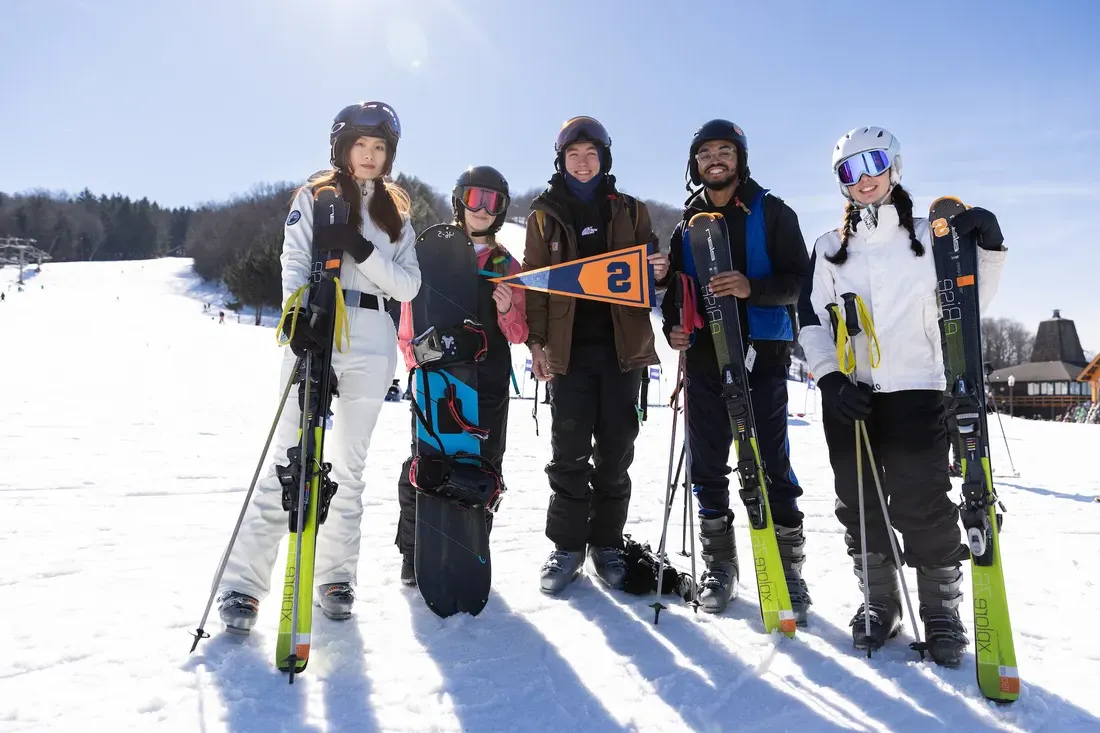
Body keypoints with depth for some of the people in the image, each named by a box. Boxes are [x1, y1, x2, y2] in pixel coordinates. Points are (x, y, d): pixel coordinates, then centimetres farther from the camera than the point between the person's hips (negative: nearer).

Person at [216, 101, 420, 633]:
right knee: (289, 462, -6)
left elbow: (408, 286, 4)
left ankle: (335, 576, 18)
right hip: (315, 335, -3)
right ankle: (243, 583, 2)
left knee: (349, 466, 7)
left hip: (371, 347, 3)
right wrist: (299, 315, -22)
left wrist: (362, 250, -11)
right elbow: (295, 263, -5)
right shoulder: (315, 196, 8)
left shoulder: (396, 214, 16)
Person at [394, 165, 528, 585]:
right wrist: (417, 362, -6)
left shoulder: (507, 265, 11)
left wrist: (507, 310, -10)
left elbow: (518, 335, 10)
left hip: (490, 384, 2)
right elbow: (411, 318, 6)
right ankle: (414, 552, 12)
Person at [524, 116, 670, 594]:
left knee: (615, 451, 5)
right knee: (569, 451, -1)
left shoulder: (630, 212, 12)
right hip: (568, 347, -1)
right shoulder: (545, 215, 9)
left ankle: (607, 544, 18)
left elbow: (649, 270, 15)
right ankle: (567, 546, 12)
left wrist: (659, 271, -10)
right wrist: (536, 341, -5)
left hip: (622, 344, 1)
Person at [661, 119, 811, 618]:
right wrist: (672, 326, -1)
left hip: (762, 352, -3)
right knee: (707, 465, 6)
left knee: (772, 464, -4)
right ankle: (719, 564, 19)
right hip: (703, 354, 4)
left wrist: (751, 288, -21)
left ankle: (788, 568, 8)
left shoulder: (772, 213, 4)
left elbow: (799, 279, -3)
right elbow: (675, 288, 19)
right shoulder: (687, 223, 15)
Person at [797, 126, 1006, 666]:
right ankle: (879, 602, 23)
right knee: (859, 504, 6)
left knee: (923, 505, -4)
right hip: (848, 395, 2)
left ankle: (941, 610, 14)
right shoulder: (830, 247, 11)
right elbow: (811, 319, 5)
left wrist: (988, 250, -7)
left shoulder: (930, 235, 9)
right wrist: (829, 377, -8)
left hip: (916, 390, -2)